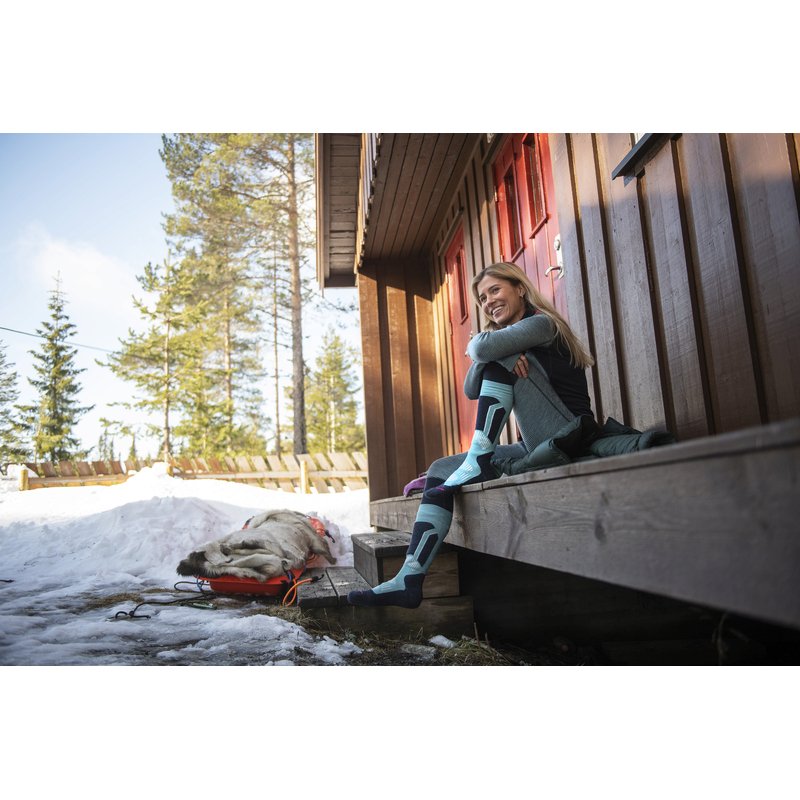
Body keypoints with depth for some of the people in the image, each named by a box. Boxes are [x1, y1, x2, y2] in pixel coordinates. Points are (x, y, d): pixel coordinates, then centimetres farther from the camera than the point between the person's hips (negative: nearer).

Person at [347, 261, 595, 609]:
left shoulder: (541, 323, -3)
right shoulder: (511, 344, 23)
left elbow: (482, 347, -23)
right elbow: (471, 390, 5)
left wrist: (476, 346, 0)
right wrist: (486, 358, -14)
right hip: (536, 450, 9)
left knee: (496, 356, -16)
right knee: (441, 470, -3)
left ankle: (478, 457, -18)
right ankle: (409, 580, -12)